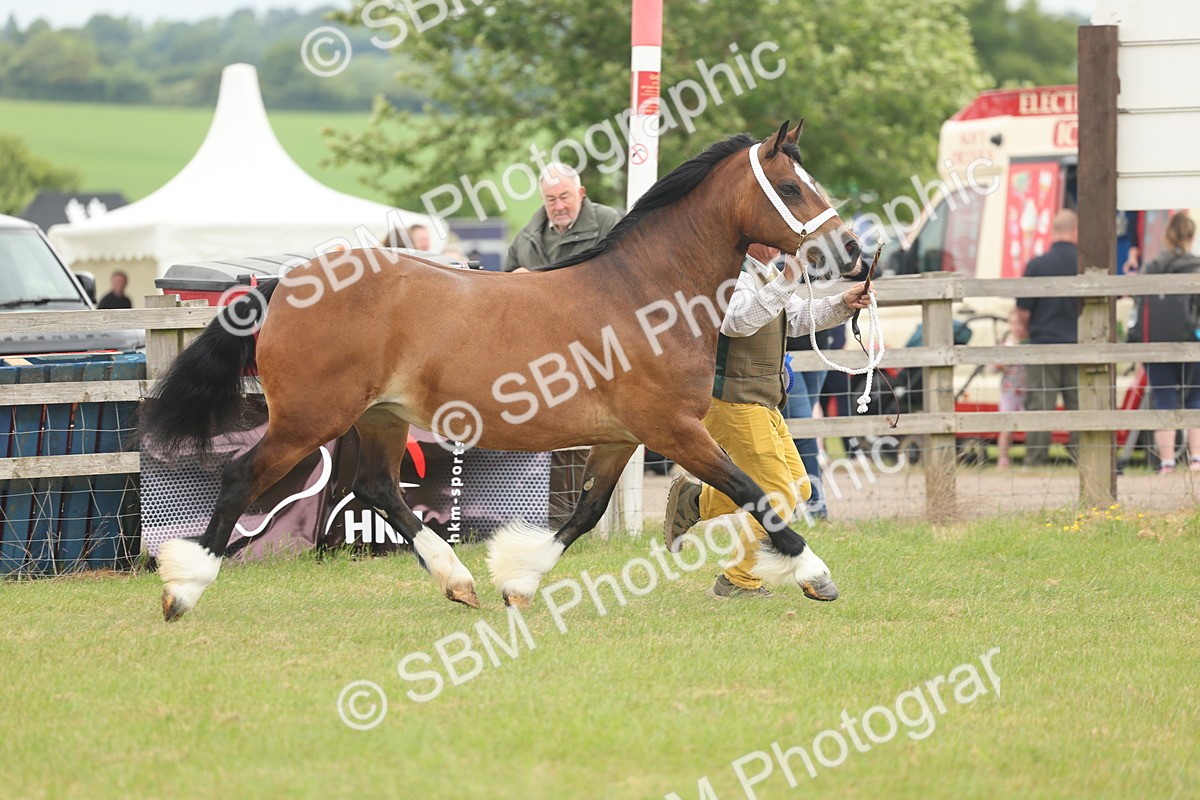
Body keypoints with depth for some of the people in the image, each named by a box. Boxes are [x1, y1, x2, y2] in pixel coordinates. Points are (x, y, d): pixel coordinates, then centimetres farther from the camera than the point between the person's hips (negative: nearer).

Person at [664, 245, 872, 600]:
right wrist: (785, 282, -40)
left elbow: (798, 318, 21)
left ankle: (693, 502, 21)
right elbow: (738, 322, -35)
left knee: (797, 488, 13)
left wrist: (843, 304, 6)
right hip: (732, 400, -10)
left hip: (763, 403, 10)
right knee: (779, 496, -8)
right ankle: (738, 583, 3)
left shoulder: (766, 273, 15)